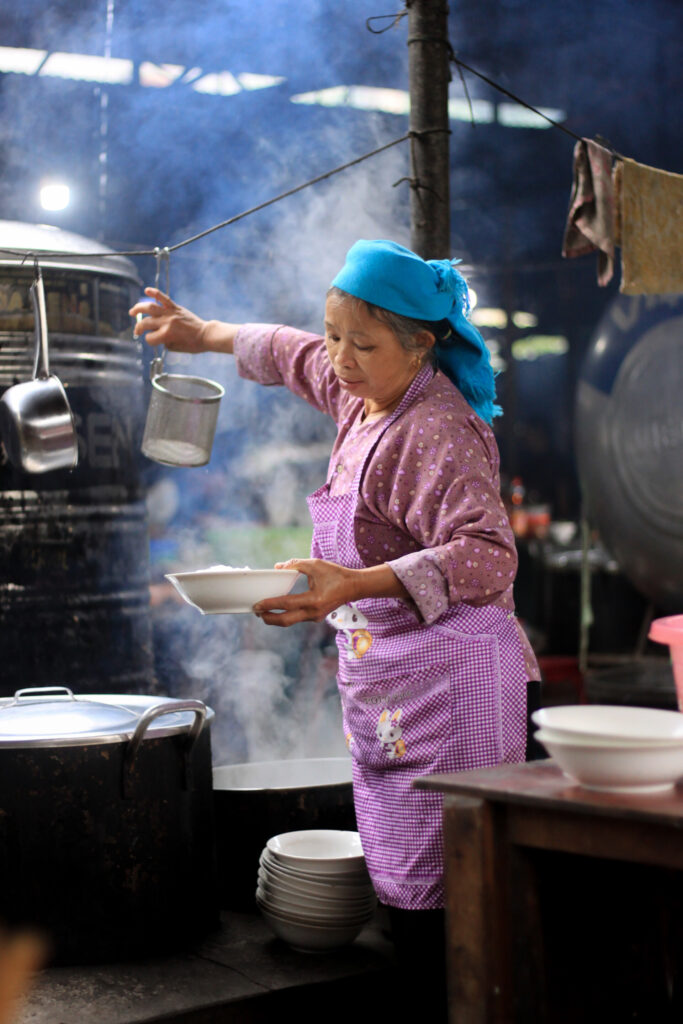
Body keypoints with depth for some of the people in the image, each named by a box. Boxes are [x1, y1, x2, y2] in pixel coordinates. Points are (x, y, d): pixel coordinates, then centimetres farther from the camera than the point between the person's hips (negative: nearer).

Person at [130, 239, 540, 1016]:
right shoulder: (364, 396, 11)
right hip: (385, 688, 9)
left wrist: (355, 586, -39)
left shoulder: (434, 433, -18)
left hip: (445, 687, -9)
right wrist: (204, 334, 44)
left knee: (438, 889, -9)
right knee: (401, 876, 10)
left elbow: (486, 555, -30)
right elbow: (298, 356, 33)